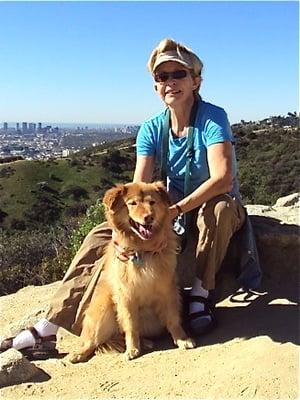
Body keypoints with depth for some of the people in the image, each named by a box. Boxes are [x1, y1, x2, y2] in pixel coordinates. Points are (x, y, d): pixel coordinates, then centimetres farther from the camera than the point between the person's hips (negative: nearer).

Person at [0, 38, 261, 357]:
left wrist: (174, 210, -41)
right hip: (172, 211, 4)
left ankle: (201, 294, -20)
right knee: (102, 236, -12)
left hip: (217, 210, -4)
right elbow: (138, 187, -15)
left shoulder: (212, 117, -18)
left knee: (219, 208, -41)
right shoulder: (152, 129, -5)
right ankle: (50, 327, -13)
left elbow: (223, 178, -31)